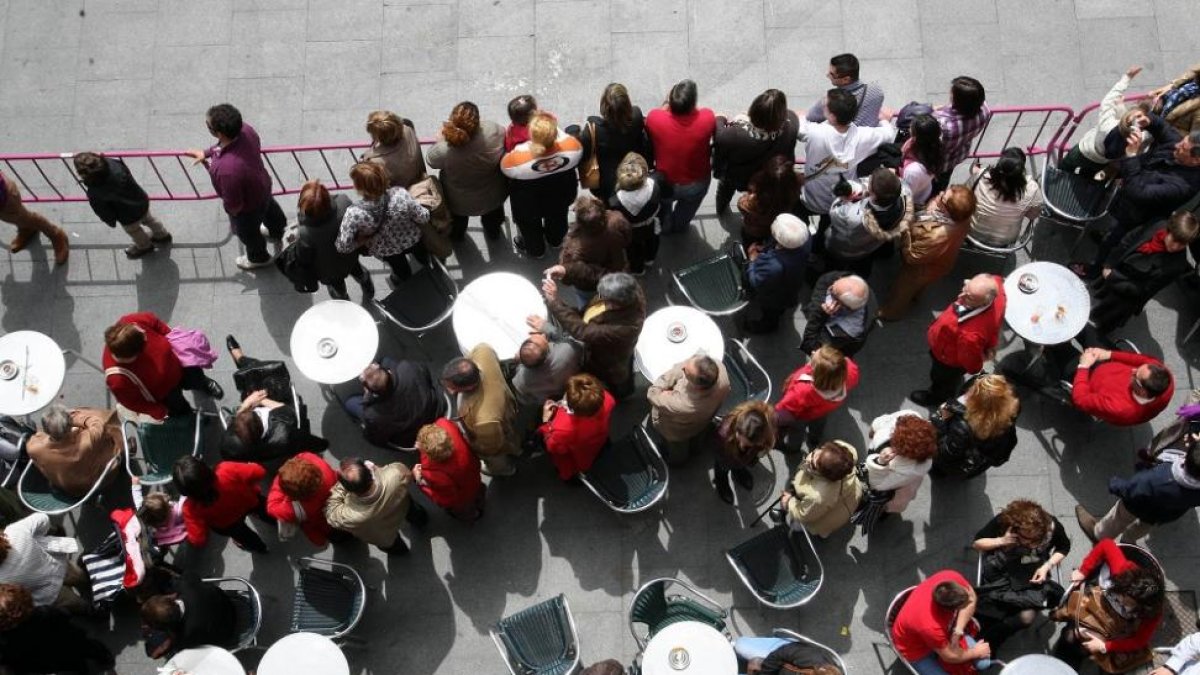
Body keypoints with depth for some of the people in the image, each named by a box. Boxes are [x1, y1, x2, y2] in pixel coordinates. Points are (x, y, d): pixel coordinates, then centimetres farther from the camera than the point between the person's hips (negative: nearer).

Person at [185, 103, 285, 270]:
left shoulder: (227, 169, -48)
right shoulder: (245, 129, -28)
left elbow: (234, 205, -31)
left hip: (248, 208, -6)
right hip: (263, 185, 6)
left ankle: (258, 257, 62)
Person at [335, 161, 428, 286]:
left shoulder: (354, 214, -42)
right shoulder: (400, 195, -41)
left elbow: (342, 247, -32)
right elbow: (423, 218, -25)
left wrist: (360, 240, -10)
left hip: (385, 251, 0)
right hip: (411, 241, 0)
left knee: (402, 272, 37)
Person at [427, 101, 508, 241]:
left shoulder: (443, 151, -39)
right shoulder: (492, 131, -36)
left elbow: (432, 160, -15)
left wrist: (443, 138, -2)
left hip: (459, 202, -1)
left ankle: (456, 234, 66)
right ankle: (493, 231, 67)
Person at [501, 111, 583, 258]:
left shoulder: (516, 159, -42)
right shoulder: (573, 146, -37)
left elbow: (505, 166, -18)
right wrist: (553, 132, -1)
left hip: (528, 202, -2)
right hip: (561, 194, 2)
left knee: (529, 222, 32)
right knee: (557, 216, 36)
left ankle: (534, 249, 61)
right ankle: (555, 240, 66)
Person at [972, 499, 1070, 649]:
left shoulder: (1051, 526, -18)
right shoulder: (1003, 520, -20)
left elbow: (1064, 547, 5)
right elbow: (976, 542, -7)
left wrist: (1047, 566, -11)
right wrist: (1001, 541, -25)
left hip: (1033, 577, 1)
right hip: (1001, 573, -1)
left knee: (1027, 616, -22)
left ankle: (983, 643, 1)